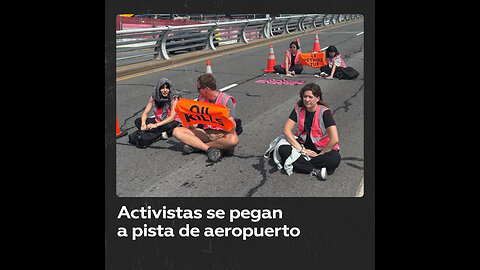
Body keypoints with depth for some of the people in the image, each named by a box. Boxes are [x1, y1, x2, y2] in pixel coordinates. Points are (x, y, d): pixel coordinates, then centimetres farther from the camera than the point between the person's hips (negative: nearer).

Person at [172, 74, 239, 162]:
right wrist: (192, 124, -10)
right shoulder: (201, 99, 6)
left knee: (233, 140, -40)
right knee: (177, 131, -13)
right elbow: (194, 125, 9)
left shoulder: (226, 100, -12)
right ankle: (209, 149, -26)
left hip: (222, 133, -5)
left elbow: (231, 129, -19)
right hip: (206, 133, 5)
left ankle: (196, 146, -22)